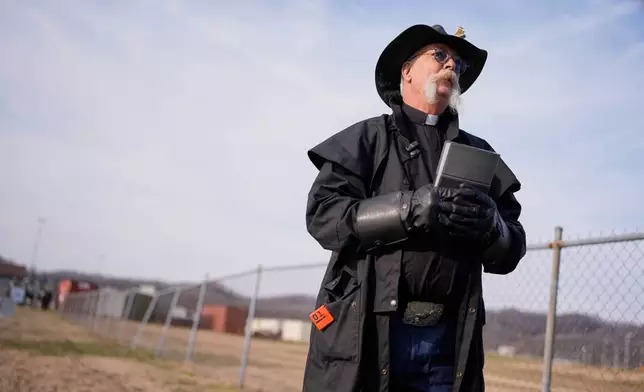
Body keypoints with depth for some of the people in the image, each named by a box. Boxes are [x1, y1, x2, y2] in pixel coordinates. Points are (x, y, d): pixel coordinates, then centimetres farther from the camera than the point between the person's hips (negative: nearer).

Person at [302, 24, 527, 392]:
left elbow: (510, 253, 12)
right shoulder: (369, 137, 6)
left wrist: (492, 226, -11)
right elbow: (324, 214, -6)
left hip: (448, 343, 3)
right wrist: (410, 209, -18)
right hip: (363, 334, -3)